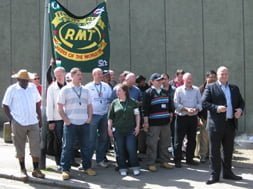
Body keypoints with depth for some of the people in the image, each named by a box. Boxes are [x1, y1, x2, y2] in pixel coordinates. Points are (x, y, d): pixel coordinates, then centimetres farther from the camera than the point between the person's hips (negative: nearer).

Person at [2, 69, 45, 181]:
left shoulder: (33, 87, 5)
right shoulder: (12, 89, -4)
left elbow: (37, 103, 14)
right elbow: (5, 106, -1)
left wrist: (40, 118, 10)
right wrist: (11, 120, -7)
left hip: (33, 122, 3)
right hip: (18, 123, -3)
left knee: (36, 146, 3)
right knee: (20, 147, 6)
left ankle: (36, 170, 13)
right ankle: (22, 170, 19)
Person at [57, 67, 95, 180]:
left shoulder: (85, 90, 13)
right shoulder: (65, 90, -1)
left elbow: (89, 106, 18)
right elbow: (60, 107, -3)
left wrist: (89, 117, 5)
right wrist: (66, 120, -10)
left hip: (84, 123, 4)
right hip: (70, 124, -4)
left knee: (86, 147, 9)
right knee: (67, 147, 0)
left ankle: (87, 167, 21)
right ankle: (65, 170, 7)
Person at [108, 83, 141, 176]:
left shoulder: (132, 102, 4)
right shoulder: (114, 103, 5)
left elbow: (137, 114, 7)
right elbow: (110, 117, 7)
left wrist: (137, 126, 0)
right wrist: (109, 128, 3)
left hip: (130, 130, -1)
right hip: (118, 130, 1)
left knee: (131, 149, -5)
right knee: (120, 150, 4)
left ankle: (135, 167, 9)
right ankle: (122, 168, 15)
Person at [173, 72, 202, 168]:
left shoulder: (196, 90, 8)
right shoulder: (179, 90, -1)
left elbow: (200, 102, 5)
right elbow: (176, 104, -8)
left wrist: (196, 109, -14)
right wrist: (186, 109, -19)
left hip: (193, 117, 4)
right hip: (181, 117, -4)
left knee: (192, 139, 11)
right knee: (178, 140, 0)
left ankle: (189, 159, 23)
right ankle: (177, 160, 7)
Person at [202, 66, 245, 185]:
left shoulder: (235, 88, 16)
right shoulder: (210, 87, 1)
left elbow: (241, 102, 17)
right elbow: (204, 102, -7)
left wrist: (240, 109, -4)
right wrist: (216, 108, -21)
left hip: (231, 123, 5)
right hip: (216, 124, -5)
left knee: (229, 150, 13)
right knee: (215, 150, 0)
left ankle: (227, 172, 25)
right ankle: (214, 175, 6)